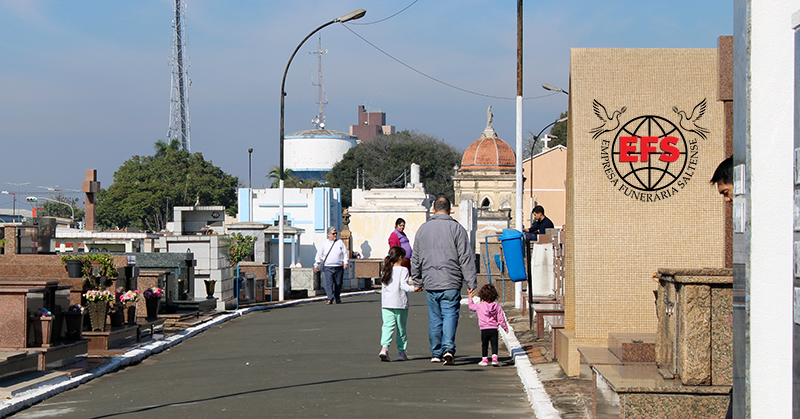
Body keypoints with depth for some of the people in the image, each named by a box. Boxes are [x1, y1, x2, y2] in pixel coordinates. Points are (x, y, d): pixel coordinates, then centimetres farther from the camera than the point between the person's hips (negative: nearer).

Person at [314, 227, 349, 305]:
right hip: (328, 267, -1)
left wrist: (345, 263, -3)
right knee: (329, 283, -11)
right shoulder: (324, 244, 9)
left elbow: (345, 253, 9)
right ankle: (330, 299, -12)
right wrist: (316, 265, 9)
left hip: (339, 267, 1)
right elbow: (319, 255, 13)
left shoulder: (340, 243, 10)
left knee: (338, 284, 6)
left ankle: (337, 298, 23)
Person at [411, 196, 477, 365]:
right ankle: (448, 349, -20)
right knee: (450, 315, -4)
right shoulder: (456, 228, -4)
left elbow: (415, 258, 15)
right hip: (451, 283, -3)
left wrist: (418, 281, 24)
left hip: (430, 283, 3)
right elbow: (466, 258, -6)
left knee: (434, 318, 11)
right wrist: (471, 282, -3)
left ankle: (436, 353, 15)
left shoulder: (423, 229, 9)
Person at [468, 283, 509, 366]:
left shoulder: (479, 306, -3)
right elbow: (501, 319, 2)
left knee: (484, 345, 11)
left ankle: (484, 359, 16)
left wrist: (470, 297, 31)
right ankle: (494, 358, -11)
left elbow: (471, 306, 18)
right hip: (494, 329, 0)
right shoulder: (497, 306, -1)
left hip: (484, 329, 0)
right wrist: (505, 328, 13)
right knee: (494, 344, 2)